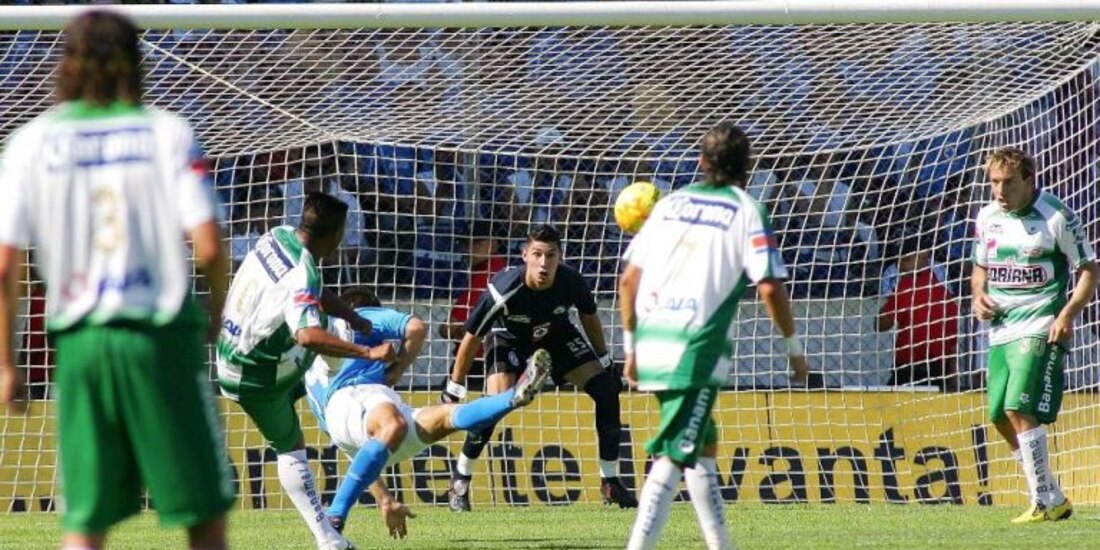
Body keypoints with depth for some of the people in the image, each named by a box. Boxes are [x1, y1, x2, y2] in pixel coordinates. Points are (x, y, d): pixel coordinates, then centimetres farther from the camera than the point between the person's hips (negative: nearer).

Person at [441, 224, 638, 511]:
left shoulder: (571, 282, -29)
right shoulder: (503, 291, -38)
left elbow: (589, 317, -5)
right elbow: (472, 338, -24)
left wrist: (604, 363, 6)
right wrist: (452, 392, -17)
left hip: (557, 334, 4)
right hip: (508, 338, -4)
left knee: (606, 390, -8)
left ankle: (610, 482, 5)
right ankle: (460, 481, -5)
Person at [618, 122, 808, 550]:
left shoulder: (670, 202, 14)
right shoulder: (745, 211, -1)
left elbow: (629, 280, 11)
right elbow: (769, 288, -8)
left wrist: (631, 345, 18)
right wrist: (793, 346, 4)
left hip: (651, 347, 6)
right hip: (697, 353, -6)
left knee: (703, 443, 21)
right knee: (673, 457, -9)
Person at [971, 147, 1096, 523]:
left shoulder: (1057, 217, -9)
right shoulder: (987, 218, 9)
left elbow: (1089, 270, -5)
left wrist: (1068, 314, -18)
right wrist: (978, 295, 2)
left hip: (1040, 329, -7)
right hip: (1001, 330, 7)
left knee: (1020, 410, -19)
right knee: (1001, 418, 6)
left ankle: (1047, 502, -11)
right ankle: (1053, 499, 18)